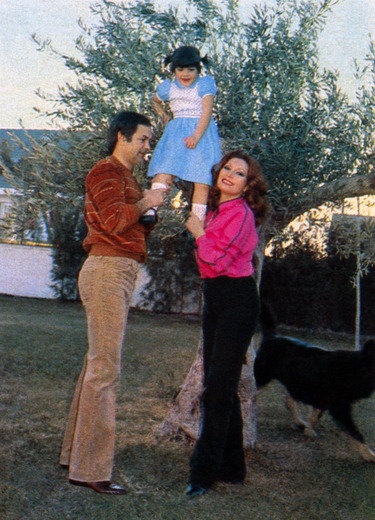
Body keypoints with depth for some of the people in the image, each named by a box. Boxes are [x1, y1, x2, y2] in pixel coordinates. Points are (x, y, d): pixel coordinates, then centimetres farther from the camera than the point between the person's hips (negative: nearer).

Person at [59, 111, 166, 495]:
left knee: (97, 363, 12)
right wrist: (145, 203, -6)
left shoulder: (125, 177, 26)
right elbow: (113, 219, -21)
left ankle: (75, 453, 19)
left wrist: (152, 209, 9)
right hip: (107, 272, -10)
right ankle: (90, 468, -11)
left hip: (120, 274, 10)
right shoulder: (106, 172, -5)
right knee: (105, 368, -12)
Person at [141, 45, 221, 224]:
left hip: (202, 132, -2)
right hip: (176, 133, 2)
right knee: (164, 171, -18)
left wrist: (196, 136, -21)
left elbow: (207, 112, -9)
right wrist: (162, 114, 16)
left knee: (202, 181, -6)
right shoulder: (168, 87, 12)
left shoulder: (205, 84, 0)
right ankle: (151, 211, -30)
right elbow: (156, 100, 35)